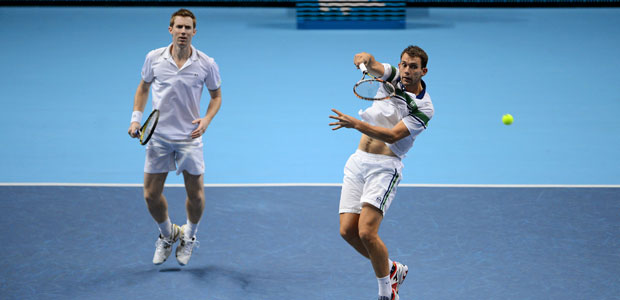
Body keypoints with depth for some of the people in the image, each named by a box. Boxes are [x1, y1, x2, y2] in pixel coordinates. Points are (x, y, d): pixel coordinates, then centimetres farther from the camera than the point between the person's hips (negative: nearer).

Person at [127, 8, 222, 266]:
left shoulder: (206, 64, -7)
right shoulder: (154, 58, -4)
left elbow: (216, 95, 6)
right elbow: (144, 87, 12)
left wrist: (206, 120, -11)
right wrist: (136, 118, 1)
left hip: (189, 138, -1)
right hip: (158, 137, 1)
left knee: (195, 195, 3)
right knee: (151, 195, 3)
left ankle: (189, 236, 32)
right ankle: (167, 234, 30)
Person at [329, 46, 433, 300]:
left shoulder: (423, 107, -10)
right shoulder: (392, 77, 5)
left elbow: (392, 135, -20)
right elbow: (371, 65, -13)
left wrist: (356, 124, -31)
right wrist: (365, 58, -38)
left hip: (384, 167, -6)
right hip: (358, 161, 6)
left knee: (366, 232, -19)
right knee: (348, 231, -1)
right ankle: (392, 269, 22)